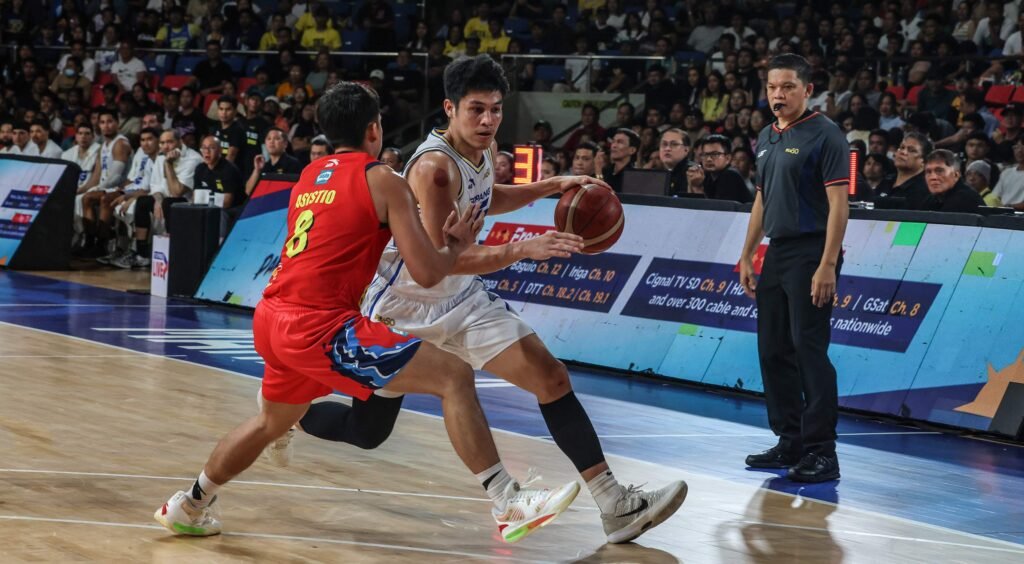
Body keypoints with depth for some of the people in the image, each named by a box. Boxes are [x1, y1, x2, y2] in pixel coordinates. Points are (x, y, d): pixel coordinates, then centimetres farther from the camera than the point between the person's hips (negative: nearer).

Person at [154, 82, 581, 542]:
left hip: (272, 318, 8)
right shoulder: (383, 181, -3)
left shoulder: (310, 176, 19)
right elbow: (427, 273, -8)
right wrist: (458, 246, 12)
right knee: (454, 376, -8)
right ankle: (509, 506, -15)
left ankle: (188, 506, 48)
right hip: (320, 327, -8)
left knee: (272, 422, 35)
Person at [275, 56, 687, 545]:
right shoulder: (434, 166, -28)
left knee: (553, 379, -5)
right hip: (403, 305, -7)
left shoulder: (484, 148, -2)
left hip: (462, 300, 7)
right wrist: (525, 249, -38)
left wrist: (552, 186, 10)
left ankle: (616, 506, -6)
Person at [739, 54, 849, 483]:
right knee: (773, 350, 10)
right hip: (776, 254, 8)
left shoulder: (825, 135, -10)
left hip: (810, 254, -8)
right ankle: (790, 442, 20)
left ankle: (821, 452, -6)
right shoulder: (767, 138, 14)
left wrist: (827, 265, -21)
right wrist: (747, 256, 18)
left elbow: (838, 203, -14)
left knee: (809, 350, -10)